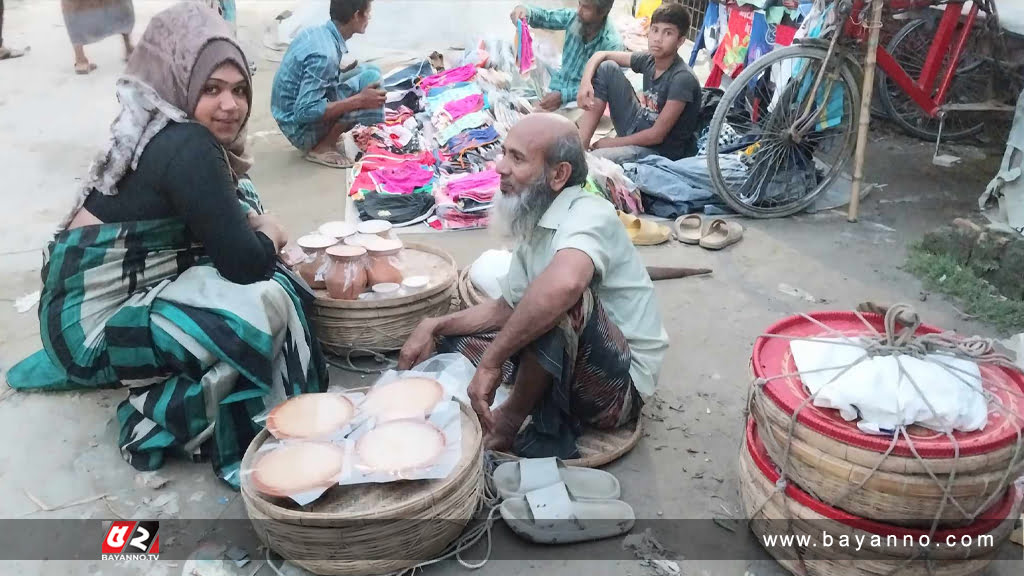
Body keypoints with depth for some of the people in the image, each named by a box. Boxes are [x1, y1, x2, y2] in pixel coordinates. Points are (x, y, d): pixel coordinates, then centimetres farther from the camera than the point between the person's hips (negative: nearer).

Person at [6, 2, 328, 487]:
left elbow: (220, 228, 14)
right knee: (263, 300, -22)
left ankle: (162, 394, 10)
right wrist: (270, 233, -3)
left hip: (115, 299, 9)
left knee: (267, 281, 8)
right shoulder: (187, 147, -22)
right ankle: (169, 418, -3)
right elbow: (245, 263, -22)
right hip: (92, 326, -9)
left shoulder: (161, 133, 4)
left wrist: (253, 226, -5)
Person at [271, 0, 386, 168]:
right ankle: (322, 148, -11)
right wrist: (359, 100, -27)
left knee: (369, 70, 9)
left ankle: (330, 136, 8)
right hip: (302, 129, -9)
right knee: (371, 79, -19)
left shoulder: (317, 32, 0)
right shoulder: (324, 54, -26)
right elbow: (305, 111, -28)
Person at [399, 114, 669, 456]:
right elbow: (508, 309, 15)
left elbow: (564, 284, -47)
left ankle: (510, 421, -12)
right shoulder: (534, 225, 4)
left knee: (564, 303, -36)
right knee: (453, 344, 10)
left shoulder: (589, 215, -23)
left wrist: (491, 363, -38)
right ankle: (547, 428, -1)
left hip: (620, 385, -8)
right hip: (575, 370, 9)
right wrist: (434, 326, 2)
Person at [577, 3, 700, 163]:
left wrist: (612, 143, -13)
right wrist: (585, 82, -14)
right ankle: (579, 145, -6)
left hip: (661, 151, -8)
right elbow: (601, 55, 6)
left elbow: (657, 135, -21)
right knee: (606, 68, -3)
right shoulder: (649, 60, -3)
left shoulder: (683, 78, -23)